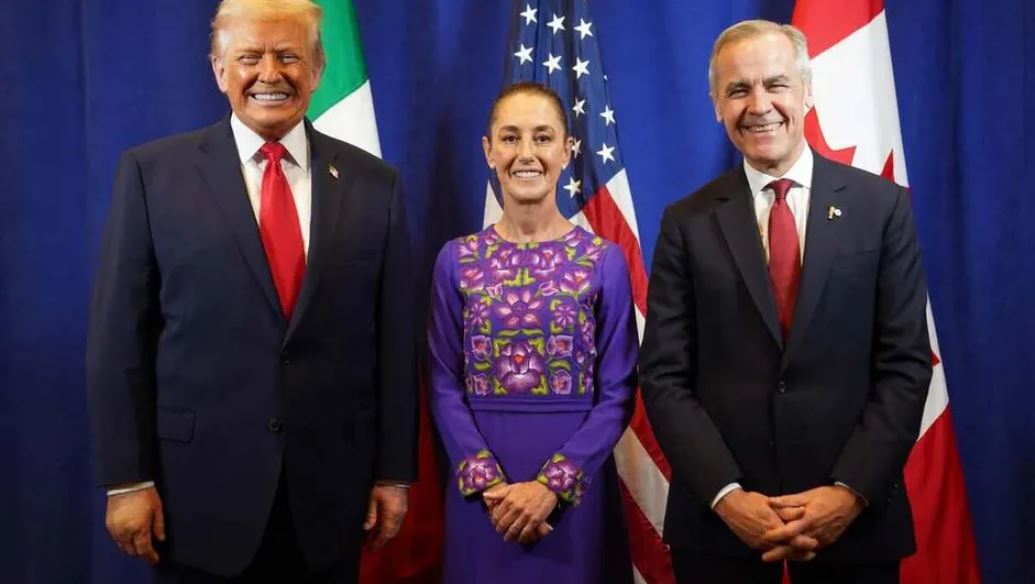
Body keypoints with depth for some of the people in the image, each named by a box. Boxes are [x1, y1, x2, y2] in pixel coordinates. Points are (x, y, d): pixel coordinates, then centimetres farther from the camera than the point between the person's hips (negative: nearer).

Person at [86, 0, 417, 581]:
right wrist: (127, 478, -5)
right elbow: (120, 336, -3)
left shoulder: (374, 184, 2)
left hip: (330, 491, 2)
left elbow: (394, 339, 3)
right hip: (199, 488, -1)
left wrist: (394, 470, 3)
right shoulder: (153, 172, -2)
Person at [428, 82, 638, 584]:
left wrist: (551, 485, -13)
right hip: (481, 491, 1)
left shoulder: (605, 261, -2)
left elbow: (617, 393, -4)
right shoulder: (457, 260, 2)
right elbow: (444, 386, 0)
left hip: (575, 489, -1)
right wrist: (488, 481, -12)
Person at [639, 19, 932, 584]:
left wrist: (852, 491, -12)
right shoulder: (687, 223, 0)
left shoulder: (882, 206, 0)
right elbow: (663, 375, -3)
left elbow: (906, 364, -2)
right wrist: (726, 495, -13)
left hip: (853, 516, 0)